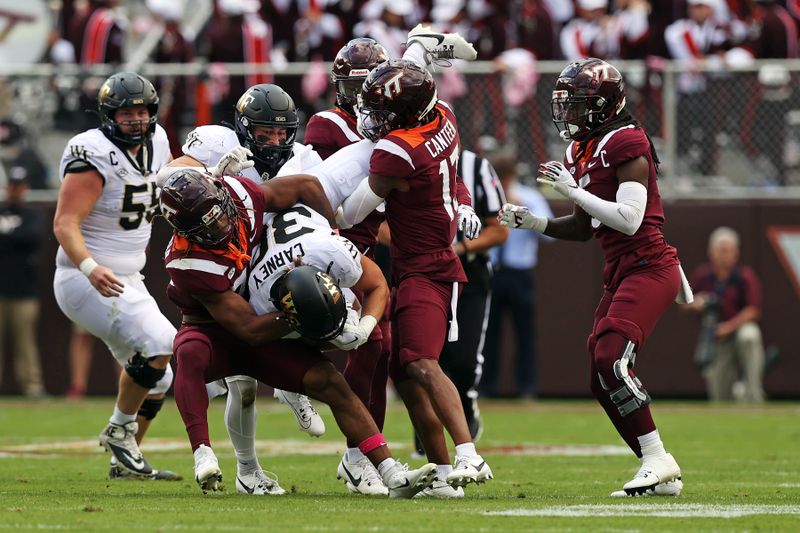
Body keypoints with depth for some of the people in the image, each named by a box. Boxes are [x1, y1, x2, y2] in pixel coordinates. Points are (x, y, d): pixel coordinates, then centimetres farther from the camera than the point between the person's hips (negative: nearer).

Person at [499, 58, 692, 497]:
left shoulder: (626, 143, -12)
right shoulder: (581, 152, 15)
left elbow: (629, 219, -21)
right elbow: (583, 228, 22)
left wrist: (573, 190, -18)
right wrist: (532, 222, 9)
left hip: (648, 267, -10)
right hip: (620, 274, 10)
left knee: (611, 359, -23)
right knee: (602, 381, 5)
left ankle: (657, 459, -15)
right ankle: (662, 476, 10)